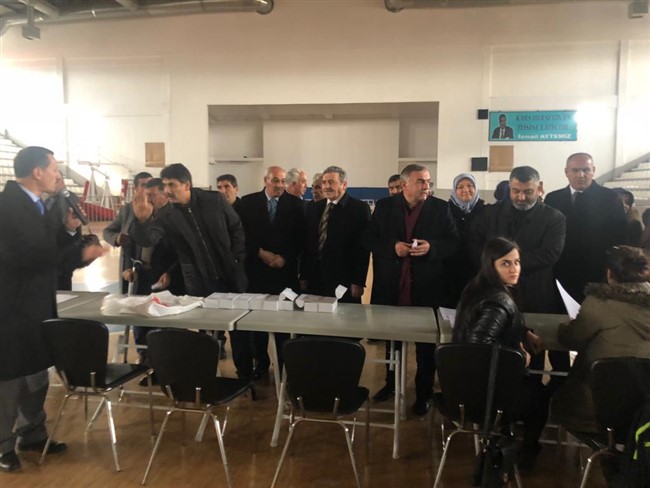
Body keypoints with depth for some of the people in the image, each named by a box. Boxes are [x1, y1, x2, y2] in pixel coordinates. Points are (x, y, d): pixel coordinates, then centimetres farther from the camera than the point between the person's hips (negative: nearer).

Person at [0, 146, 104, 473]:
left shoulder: (34, 204, 10)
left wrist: (68, 229, -3)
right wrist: (79, 253, -28)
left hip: (35, 305, 9)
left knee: (36, 372, 18)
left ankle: (32, 434, 35)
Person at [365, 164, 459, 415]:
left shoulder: (441, 208, -1)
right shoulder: (384, 206, 1)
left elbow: (453, 242, -2)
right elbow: (368, 239, 0)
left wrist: (431, 247, -21)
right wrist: (392, 246, -17)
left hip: (426, 288, -1)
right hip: (391, 287, 2)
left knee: (426, 345, 10)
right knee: (391, 339, 19)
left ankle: (423, 394, 26)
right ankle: (391, 383, 39)